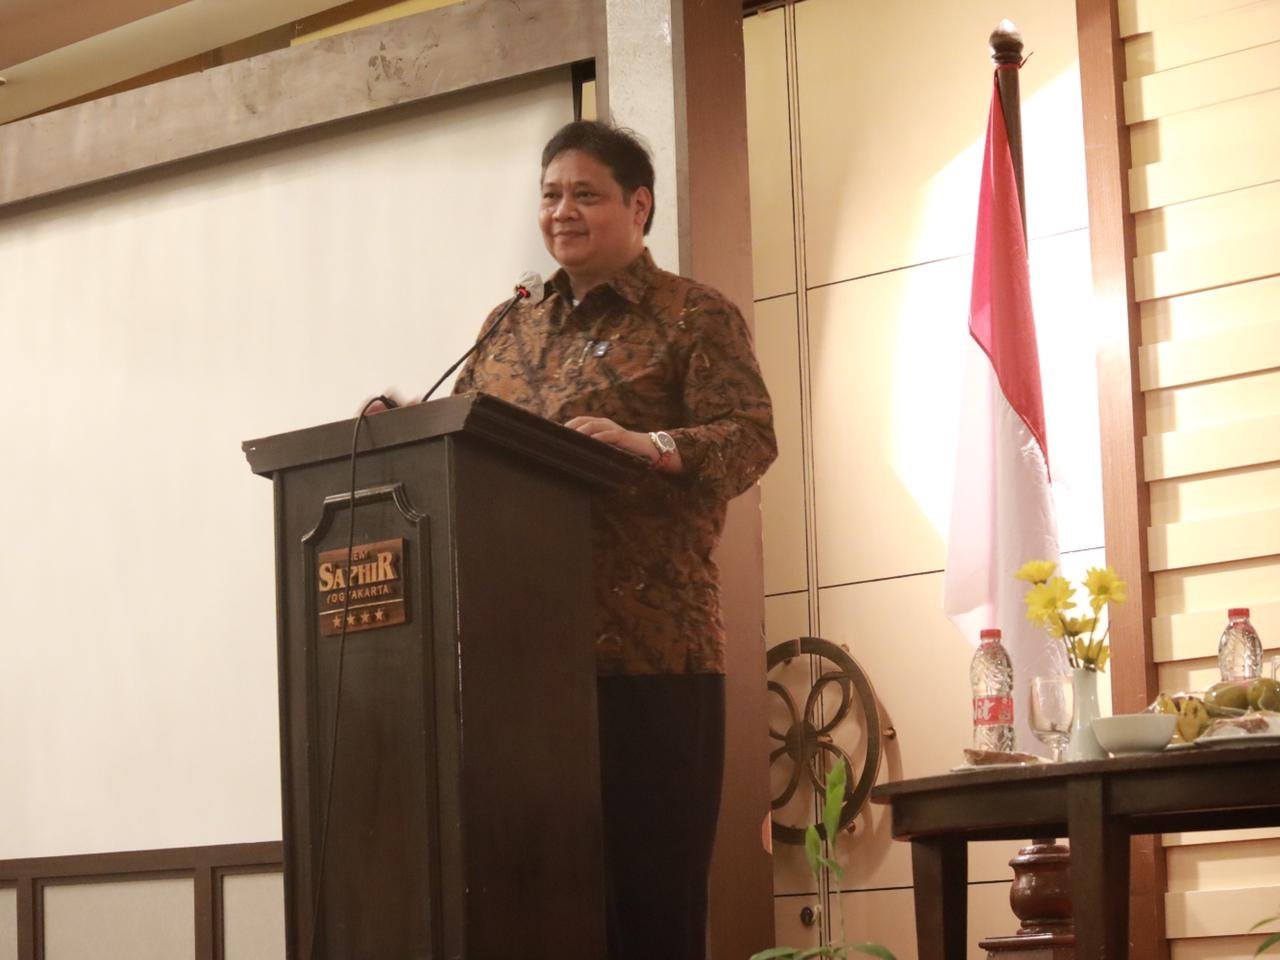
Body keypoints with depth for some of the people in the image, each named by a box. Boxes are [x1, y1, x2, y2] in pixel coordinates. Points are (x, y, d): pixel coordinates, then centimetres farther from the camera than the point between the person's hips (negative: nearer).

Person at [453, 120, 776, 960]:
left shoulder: (695, 317, 5)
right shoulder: (510, 329, 23)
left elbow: (751, 438, -7)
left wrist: (648, 446, -26)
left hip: (647, 645, -5)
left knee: (649, 891, -6)